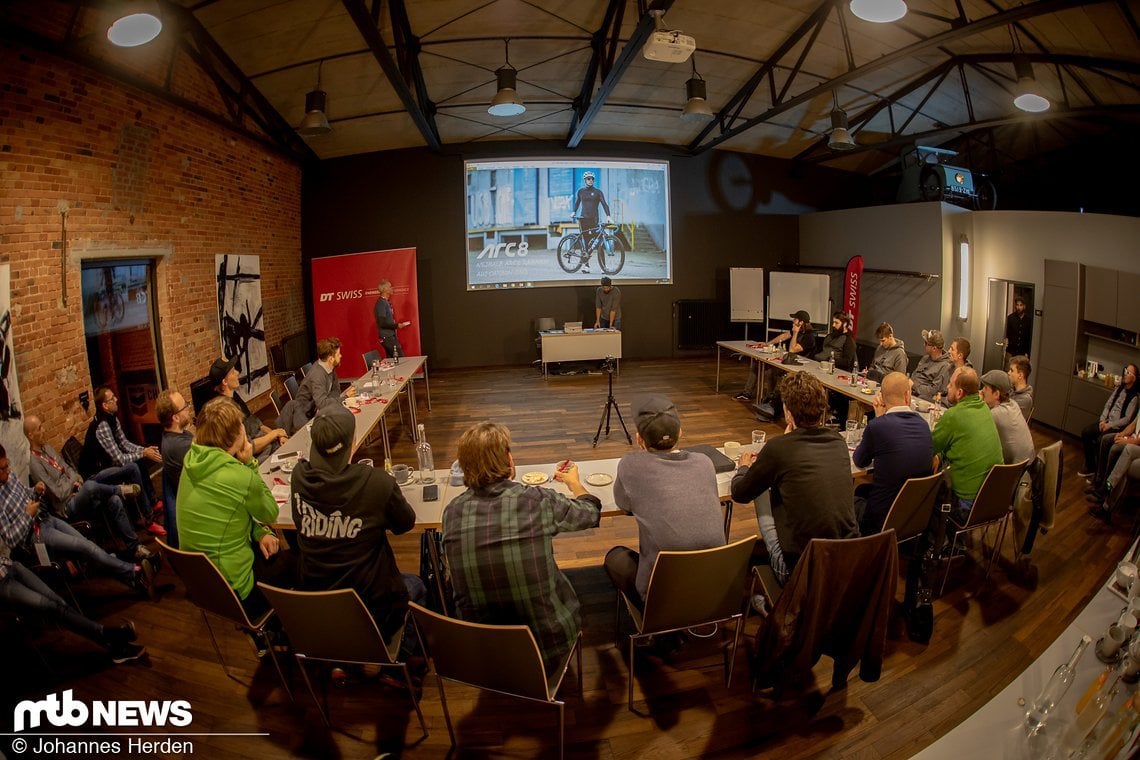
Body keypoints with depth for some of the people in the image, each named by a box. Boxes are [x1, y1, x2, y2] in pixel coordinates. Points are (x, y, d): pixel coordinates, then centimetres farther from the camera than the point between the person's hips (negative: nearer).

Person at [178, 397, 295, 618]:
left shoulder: (192, 461, -5)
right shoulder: (241, 477, -28)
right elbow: (270, 514, -7)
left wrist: (259, 531, 0)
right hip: (233, 590, -7)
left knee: (274, 546, 25)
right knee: (294, 560, 18)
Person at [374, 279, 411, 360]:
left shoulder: (386, 302, 14)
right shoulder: (381, 303, -15)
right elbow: (382, 323, -21)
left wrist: (396, 325, 11)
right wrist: (396, 325, -15)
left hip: (390, 336, 10)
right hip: (387, 337, -10)